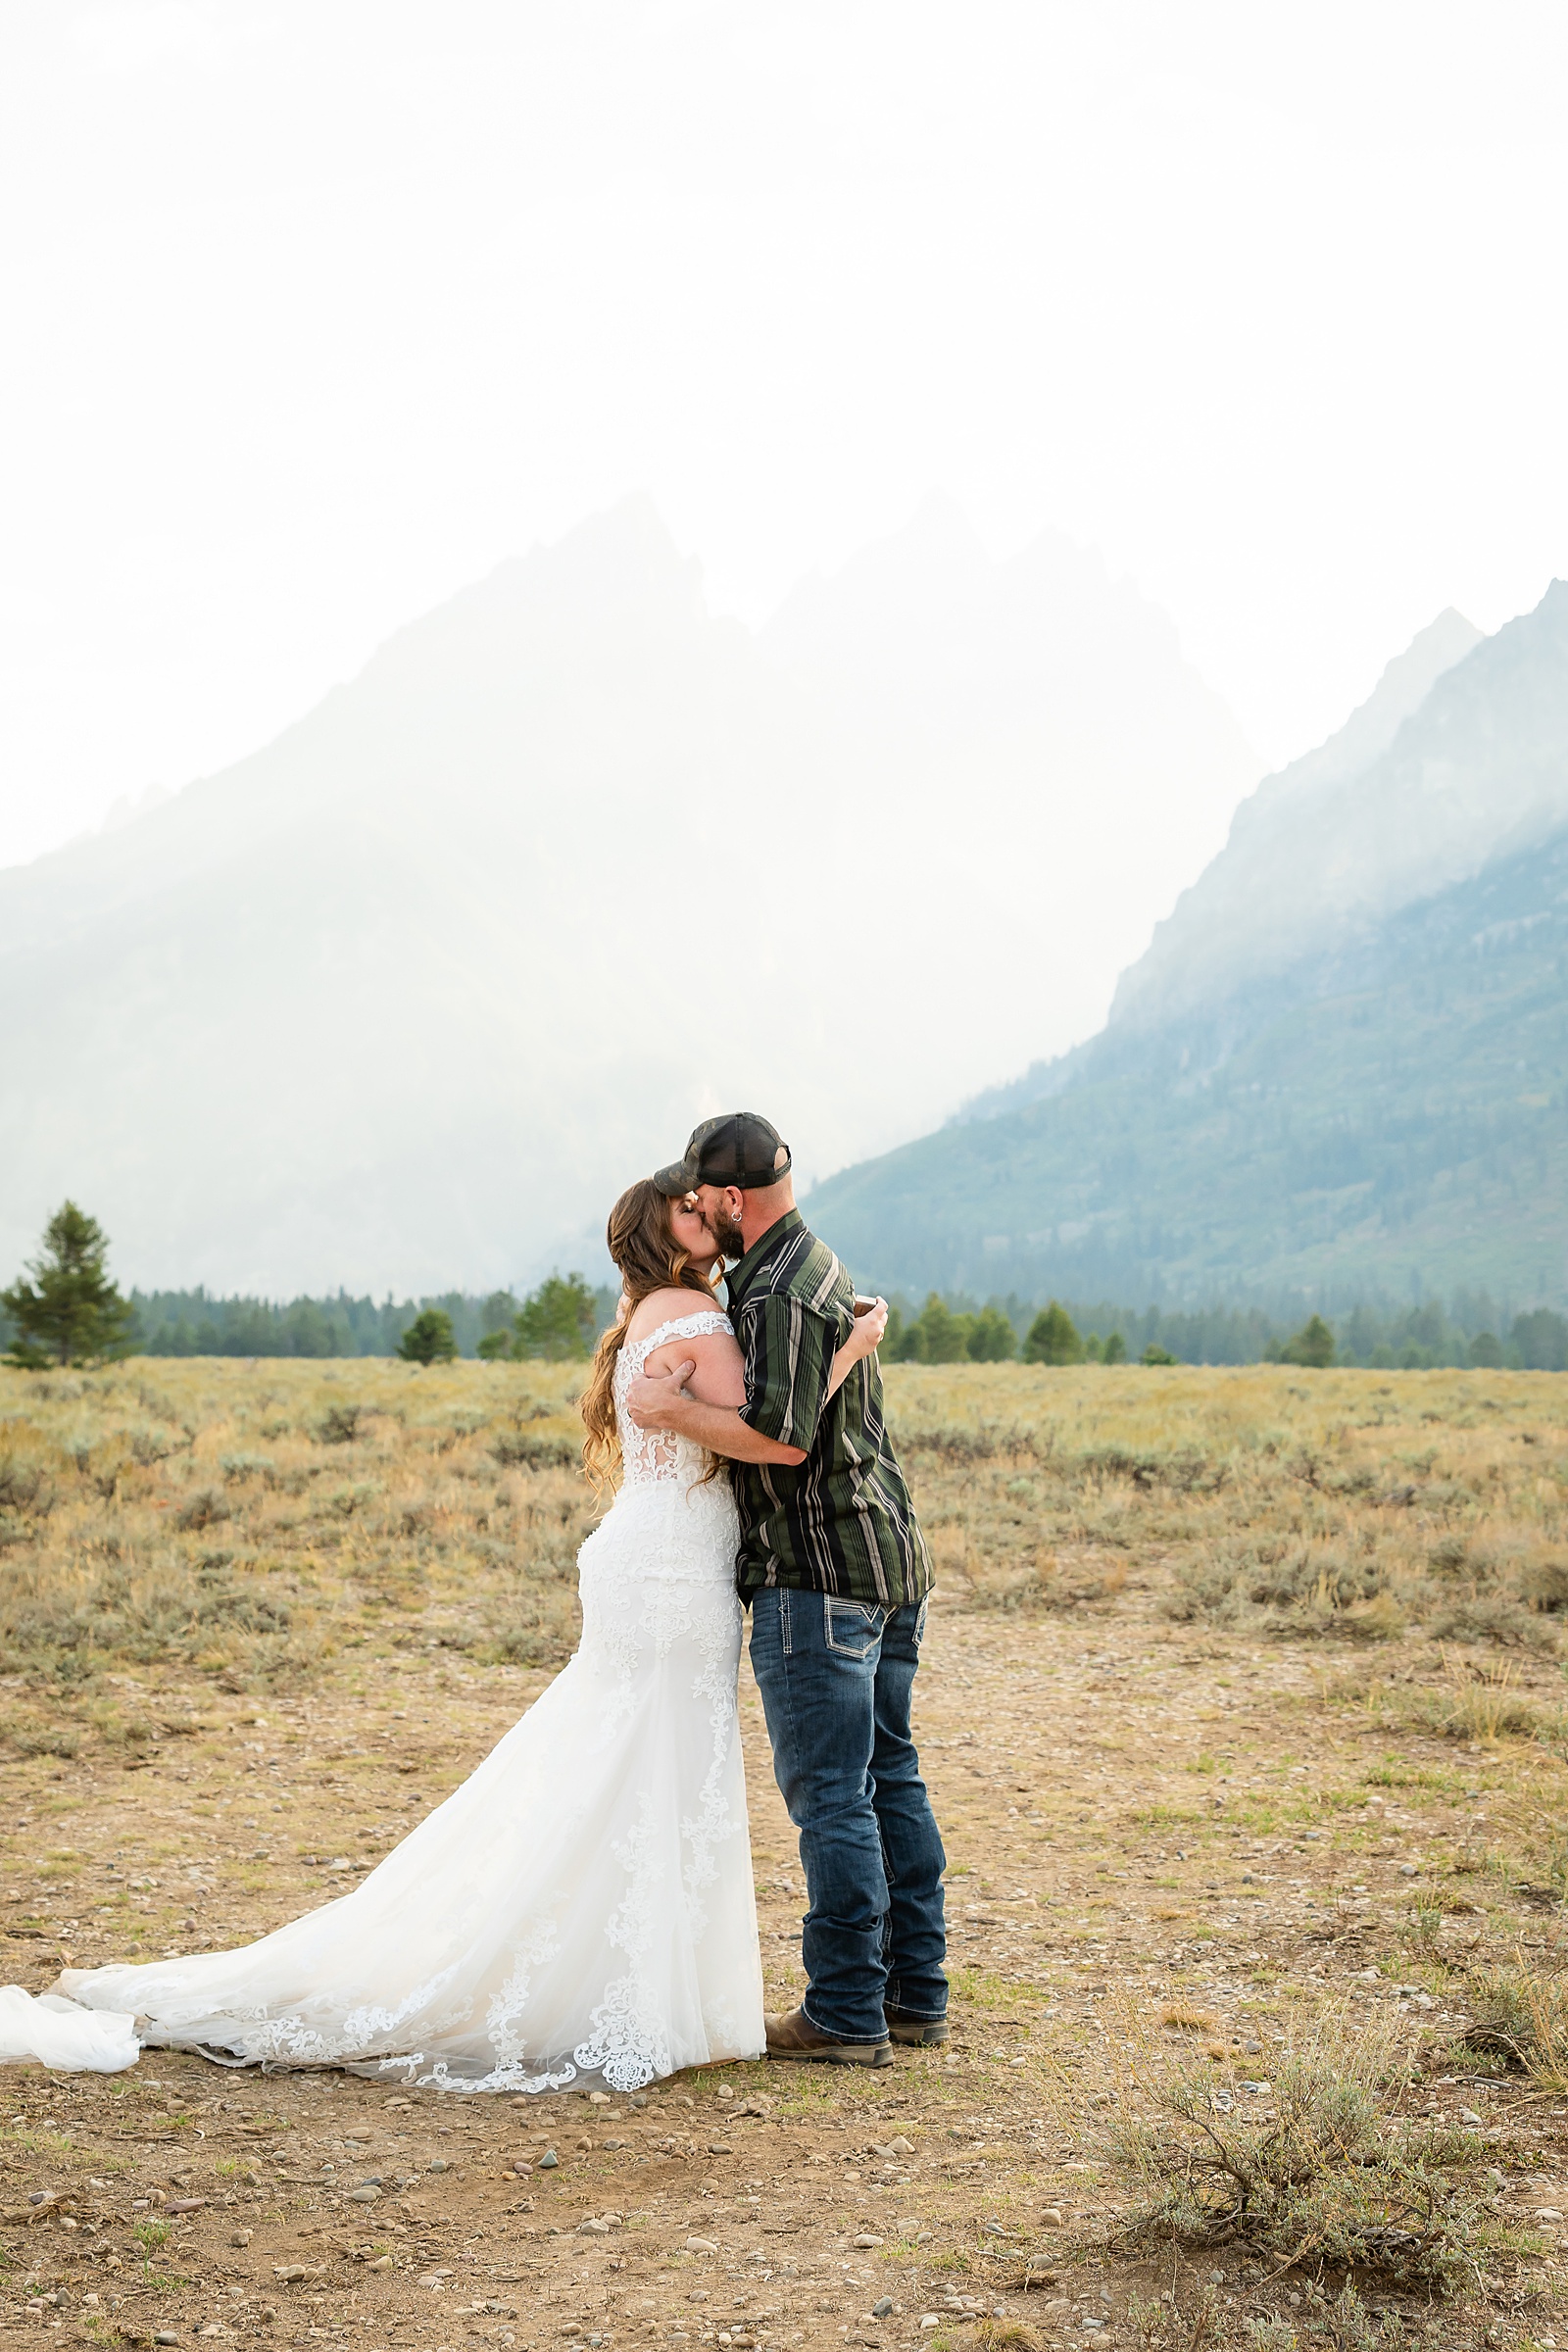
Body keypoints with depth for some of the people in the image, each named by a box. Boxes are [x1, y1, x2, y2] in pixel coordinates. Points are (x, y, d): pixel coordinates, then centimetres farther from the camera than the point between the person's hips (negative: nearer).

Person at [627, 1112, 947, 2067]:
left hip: (821, 1576, -10)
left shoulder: (780, 1293, -17)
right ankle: (915, 1994, 19)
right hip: (889, 1558, 10)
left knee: (830, 1795, -5)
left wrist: (674, 1410, -14)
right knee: (890, 1778, 13)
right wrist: (687, 1391, 11)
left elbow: (782, 1438, -23)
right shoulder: (817, 1266, 17)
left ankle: (847, 2015, 0)